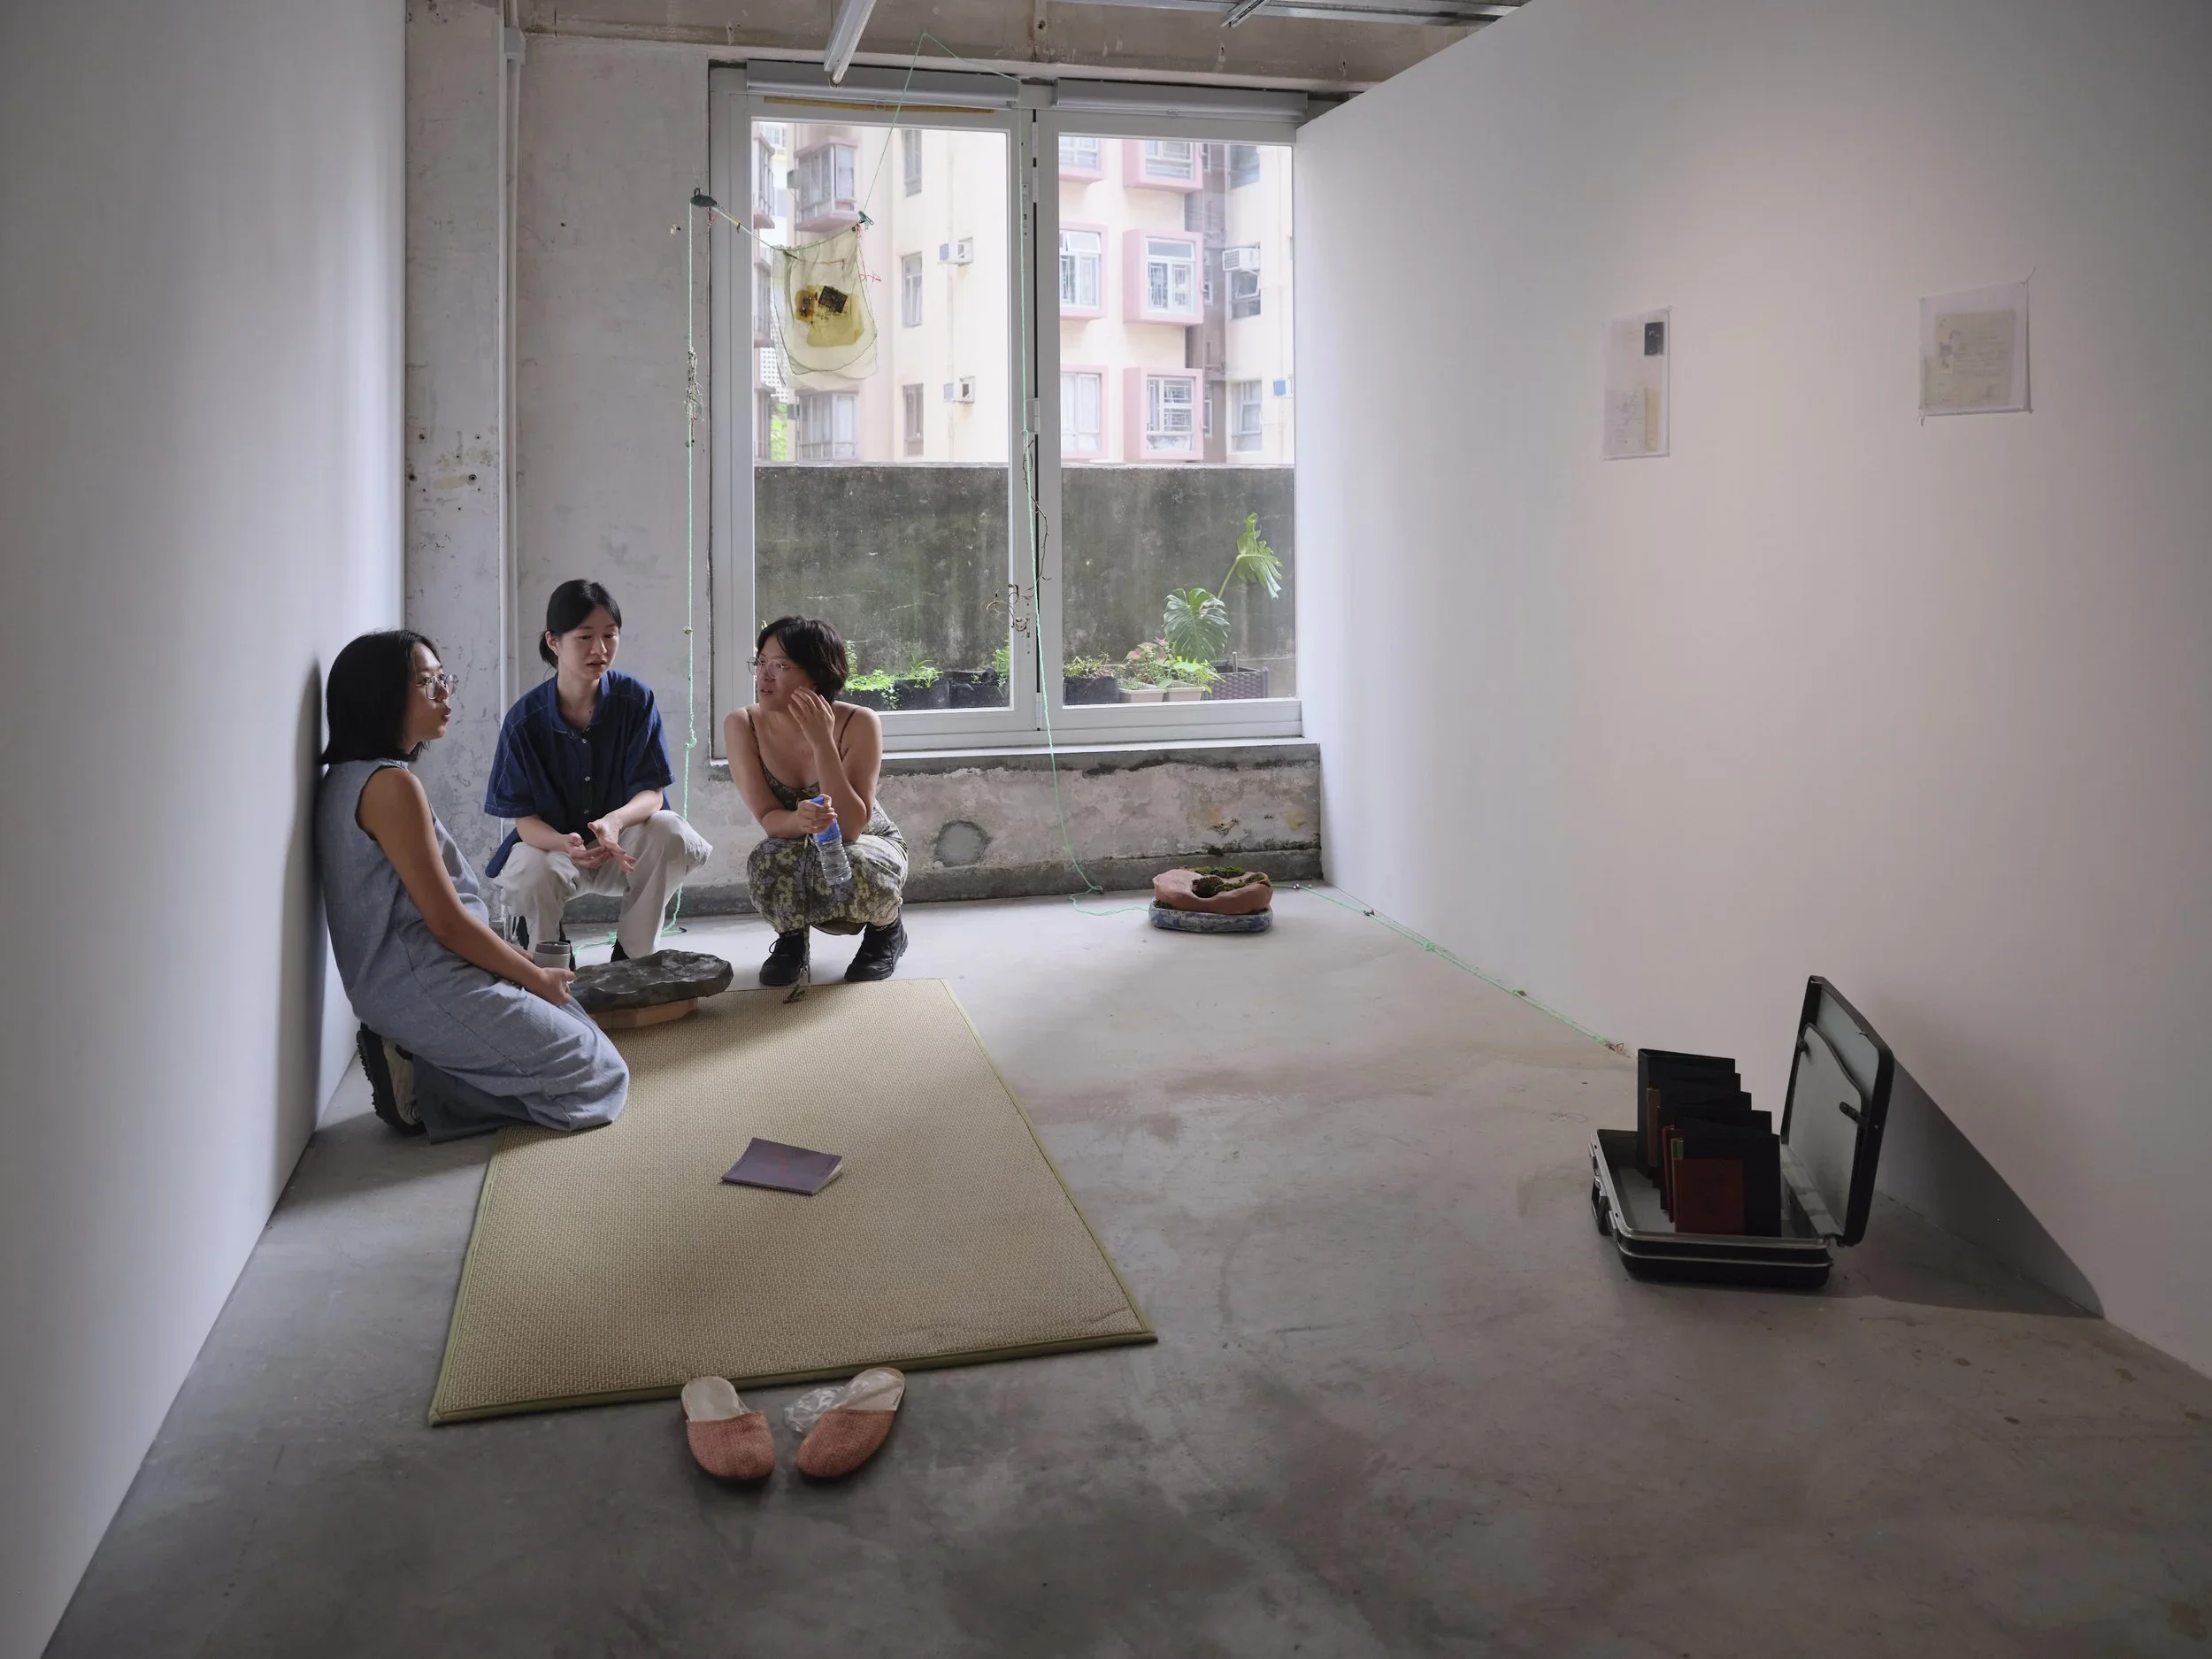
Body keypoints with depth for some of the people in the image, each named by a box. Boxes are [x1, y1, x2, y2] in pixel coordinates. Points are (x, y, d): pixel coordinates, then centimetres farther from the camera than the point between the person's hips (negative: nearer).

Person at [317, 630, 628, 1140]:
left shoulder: (348, 778, 13)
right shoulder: (391, 785, -18)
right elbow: (447, 921, -19)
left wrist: (527, 968, 13)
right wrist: (537, 978, -5)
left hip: (401, 984, 10)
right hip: (430, 990, -10)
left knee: (582, 1040, 19)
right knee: (597, 1078, -1)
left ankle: (416, 1064, 6)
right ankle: (426, 1089, -6)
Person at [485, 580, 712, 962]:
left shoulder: (636, 699, -11)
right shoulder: (525, 718, -13)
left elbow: (650, 793, -15)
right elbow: (524, 817, -14)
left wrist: (614, 821, -40)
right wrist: (564, 844, -39)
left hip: (623, 840, 1)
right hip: (550, 840, -1)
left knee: (670, 833, -31)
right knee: (533, 873, -35)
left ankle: (635, 955, -11)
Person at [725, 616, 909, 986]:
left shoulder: (859, 724, -26)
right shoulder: (742, 726, -18)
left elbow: (850, 827, -30)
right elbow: (768, 818, -17)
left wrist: (822, 742, -39)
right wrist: (799, 821, -43)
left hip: (870, 846, -1)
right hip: (803, 852, 1)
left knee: (852, 866, -38)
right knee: (770, 860, -35)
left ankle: (887, 927, 1)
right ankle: (791, 938, 1)